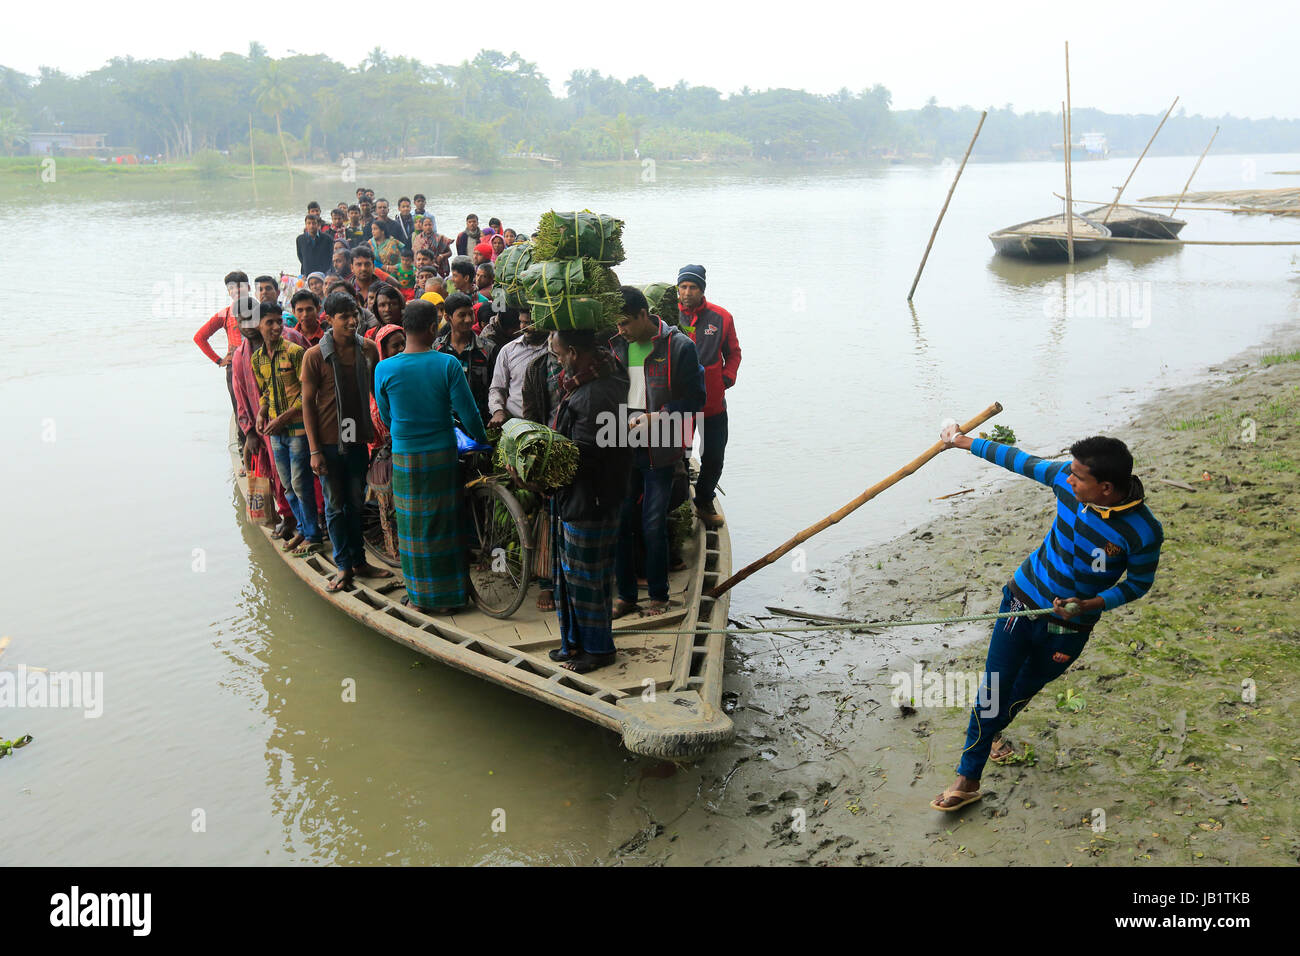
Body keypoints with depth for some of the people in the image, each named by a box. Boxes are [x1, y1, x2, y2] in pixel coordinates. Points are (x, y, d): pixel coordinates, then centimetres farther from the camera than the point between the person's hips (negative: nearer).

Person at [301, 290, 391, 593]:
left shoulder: (368, 349, 2)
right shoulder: (315, 355, -7)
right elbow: (308, 403, -6)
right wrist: (314, 451, -10)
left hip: (358, 440, 3)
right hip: (329, 442, -3)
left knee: (356, 504, 13)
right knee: (335, 506, 5)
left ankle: (359, 561, 25)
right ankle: (343, 566, 15)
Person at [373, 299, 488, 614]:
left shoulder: (384, 369, -7)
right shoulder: (447, 364, -11)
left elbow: (386, 417, 7)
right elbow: (468, 413, -8)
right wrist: (481, 439, 12)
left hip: (405, 458, 1)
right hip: (443, 455, 0)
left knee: (413, 527, 11)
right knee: (447, 524, 10)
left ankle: (420, 596, 19)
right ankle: (451, 595, 18)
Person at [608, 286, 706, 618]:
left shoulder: (680, 346, -7)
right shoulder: (615, 347, 8)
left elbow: (695, 397, -7)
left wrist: (654, 419, -17)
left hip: (658, 452, -4)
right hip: (622, 450, 4)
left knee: (653, 526, 1)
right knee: (620, 522, 7)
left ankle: (658, 595, 18)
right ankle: (625, 594, 21)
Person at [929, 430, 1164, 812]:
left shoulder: (1142, 532, -25)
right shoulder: (1066, 479, -17)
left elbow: (1138, 583, -9)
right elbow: (1019, 460, -1)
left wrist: (1088, 605, -23)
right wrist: (962, 441, 9)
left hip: (1069, 628, -1)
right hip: (1024, 600, 2)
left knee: (1026, 689, 19)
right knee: (994, 688, -2)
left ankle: (988, 733, 50)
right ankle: (968, 779, 8)